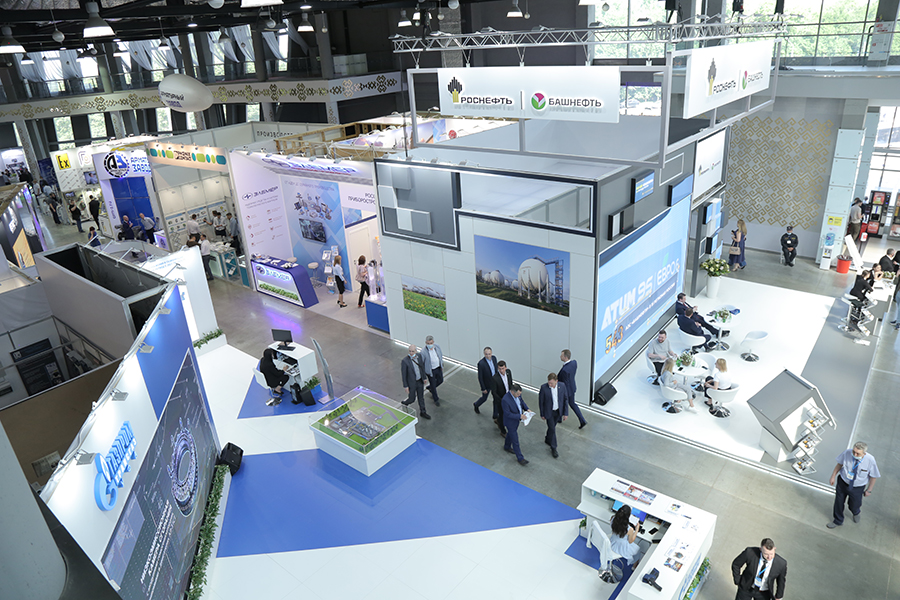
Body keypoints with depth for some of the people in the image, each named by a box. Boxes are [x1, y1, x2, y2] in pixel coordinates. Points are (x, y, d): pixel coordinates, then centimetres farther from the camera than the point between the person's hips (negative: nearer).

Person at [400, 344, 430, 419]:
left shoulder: (419, 356, -14)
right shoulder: (405, 361, -30)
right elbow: (403, 374, -20)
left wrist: (424, 377, 12)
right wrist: (405, 386, -14)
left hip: (420, 381, 5)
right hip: (411, 383, -5)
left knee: (421, 397, 20)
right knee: (412, 399, 14)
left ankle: (422, 412, 40)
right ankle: (404, 403, 48)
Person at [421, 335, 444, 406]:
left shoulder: (437, 347, -15)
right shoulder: (424, 352, -29)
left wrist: (442, 365, 12)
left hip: (438, 368, 5)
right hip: (430, 370, -5)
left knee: (440, 380, 25)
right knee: (433, 384, 12)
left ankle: (430, 388, 53)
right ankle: (436, 399, 36)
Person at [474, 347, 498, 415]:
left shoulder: (494, 358, -12)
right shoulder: (481, 363, -30)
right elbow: (480, 377, -20)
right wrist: (483, 389, -14)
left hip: (495, 383, 5)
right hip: (486, 384, -5)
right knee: (484, 398, 19)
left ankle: (495, 416, 30)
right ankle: (476, 405, 51)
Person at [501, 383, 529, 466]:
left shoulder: (518, 394, -15)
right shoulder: (505, 400, -38)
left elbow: (521, 401, 6)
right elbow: (508, 414, -29)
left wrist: (527, 409, -9)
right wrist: (520, 416, -30)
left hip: (517, 419, 8)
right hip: (511, 422, -8)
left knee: (511, 433, 31)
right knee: (515, 441, 7)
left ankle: (507, 447, 56)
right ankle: (520, 458, 23)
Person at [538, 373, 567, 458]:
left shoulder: (562, 386, -17)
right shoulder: (544, 387, -23)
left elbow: (565, 400, -5)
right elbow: (541, 401, -11)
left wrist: (566, 413, -3)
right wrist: (542, 414, -3)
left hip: (558, 412, 3)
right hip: (549, 412, -3)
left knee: (552, 427, 22)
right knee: (552, 429, 1)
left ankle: (547, 440, 48)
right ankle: (553, 449, 18)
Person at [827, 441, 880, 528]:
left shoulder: (870, 460, -28)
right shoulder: (847, 453, -26)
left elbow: (873, 476, -11)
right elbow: (839, 464, -6)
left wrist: (869, 490, -1)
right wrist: (833, 476, 1)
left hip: (857, 488, -1)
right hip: (843, 482, 1)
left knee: (854, 506, 20)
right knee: (838, 503, 18)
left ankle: (856, 513, 60)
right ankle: (838, 521, 45)